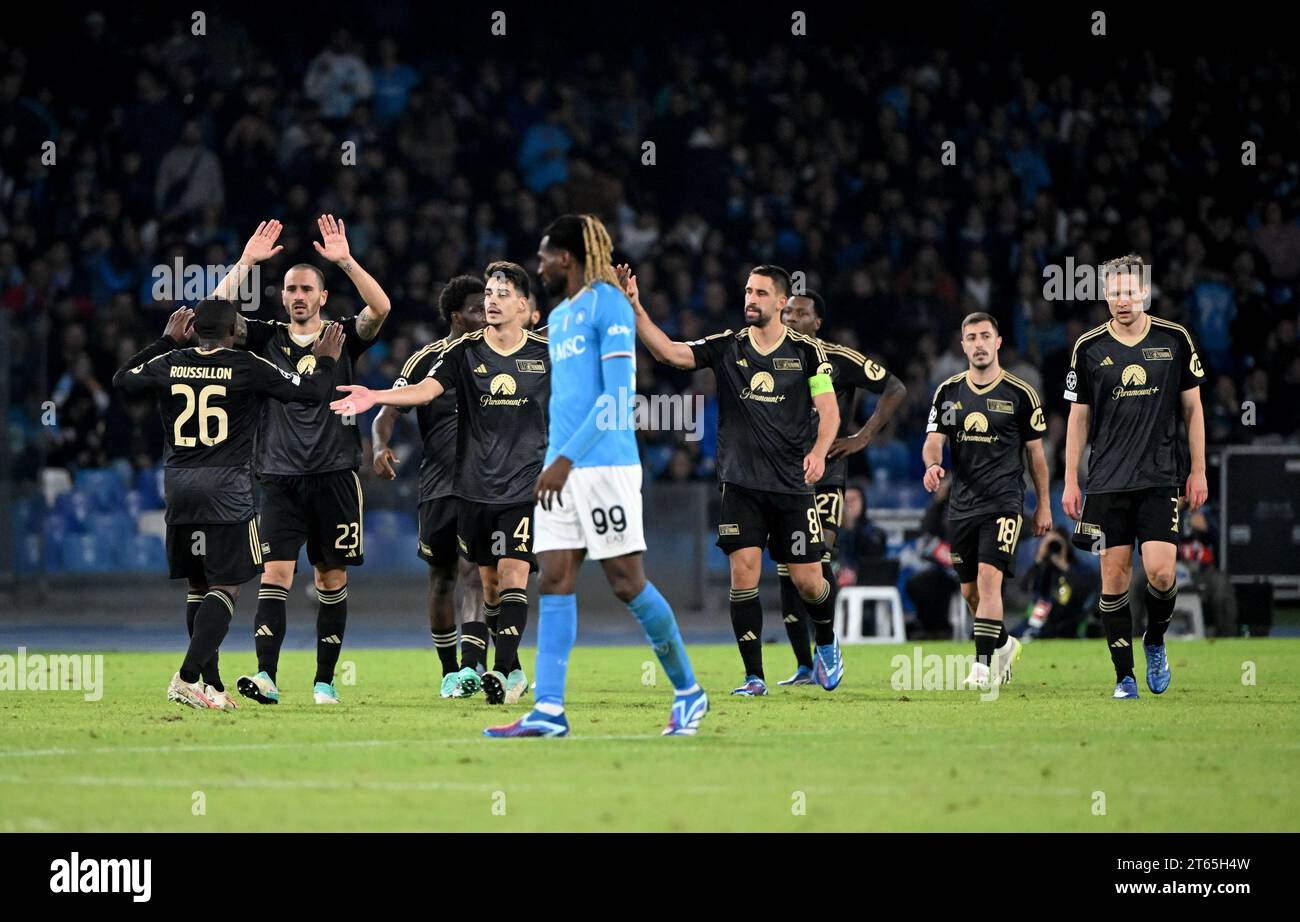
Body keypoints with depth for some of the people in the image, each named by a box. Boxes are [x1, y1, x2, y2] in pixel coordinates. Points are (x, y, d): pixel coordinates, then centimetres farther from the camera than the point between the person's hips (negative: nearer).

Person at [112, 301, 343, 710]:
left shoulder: (168, 364, 5)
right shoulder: (247, 367, -4)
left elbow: (122, 379, 26)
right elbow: (310, 393, -1)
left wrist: (167, 340, 33)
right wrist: (324, 362, 18)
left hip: (179, 484, 5)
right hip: (226, 487, -5)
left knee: (198, 586, 14)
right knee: (226, 588, -3)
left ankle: (211, 685, 13)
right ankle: (187, 677, -17)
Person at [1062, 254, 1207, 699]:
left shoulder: (1174, 340, 2)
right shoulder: (1088, 348, 3)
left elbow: (1192, 407, 9)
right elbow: (1079, 416, 8)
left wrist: (1198, 471, 5)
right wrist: (1070, 481, 5)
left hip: (1161, 478, -1)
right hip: (1107, 480, 1)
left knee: (1160, 571, -13)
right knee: (1114, 575, -2)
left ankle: (1155, 641, 16)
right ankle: (1124, 675, 7)